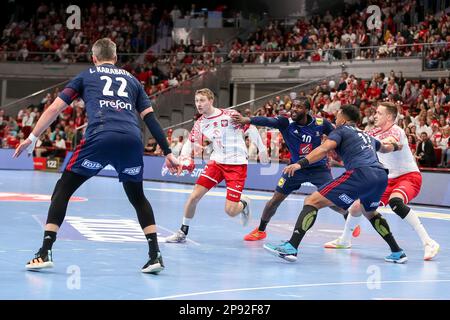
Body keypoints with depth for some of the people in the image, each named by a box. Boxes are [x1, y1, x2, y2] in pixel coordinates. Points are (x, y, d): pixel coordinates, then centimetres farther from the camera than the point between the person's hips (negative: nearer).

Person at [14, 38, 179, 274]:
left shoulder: (86, 76, 23)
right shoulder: (131, 79, 29)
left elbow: (56, 107, 16)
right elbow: (150, 117, 21)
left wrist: (32, 138, 19)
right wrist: (167, 153, 20)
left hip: (100, 137, -3)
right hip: (132, 139, 3)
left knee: (63, 189, 12)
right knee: (137, 197, 23)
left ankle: (45, 253, 3)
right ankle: (155, 255, 13)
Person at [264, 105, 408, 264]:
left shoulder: (342, 130, 14)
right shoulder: (366, 135, 33)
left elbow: (325, 148, -6)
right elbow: (385, 147, 54)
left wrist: (301, 163, -17)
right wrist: (396, 146, 77)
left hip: (360, 173, -7)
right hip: (381, 175, 7)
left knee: (312, 201, -7)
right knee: (370, 213, 37)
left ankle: (291, 247, -23)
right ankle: (397, 252, 34)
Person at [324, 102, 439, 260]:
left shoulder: (396, 131, -19)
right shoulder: (376, 132, 6)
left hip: (409, 176, -8)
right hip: (389, 179, 8)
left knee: (395, 202, -38)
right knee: (358, 205, 6)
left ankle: (428, 243, -33)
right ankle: (344, 240, 33)